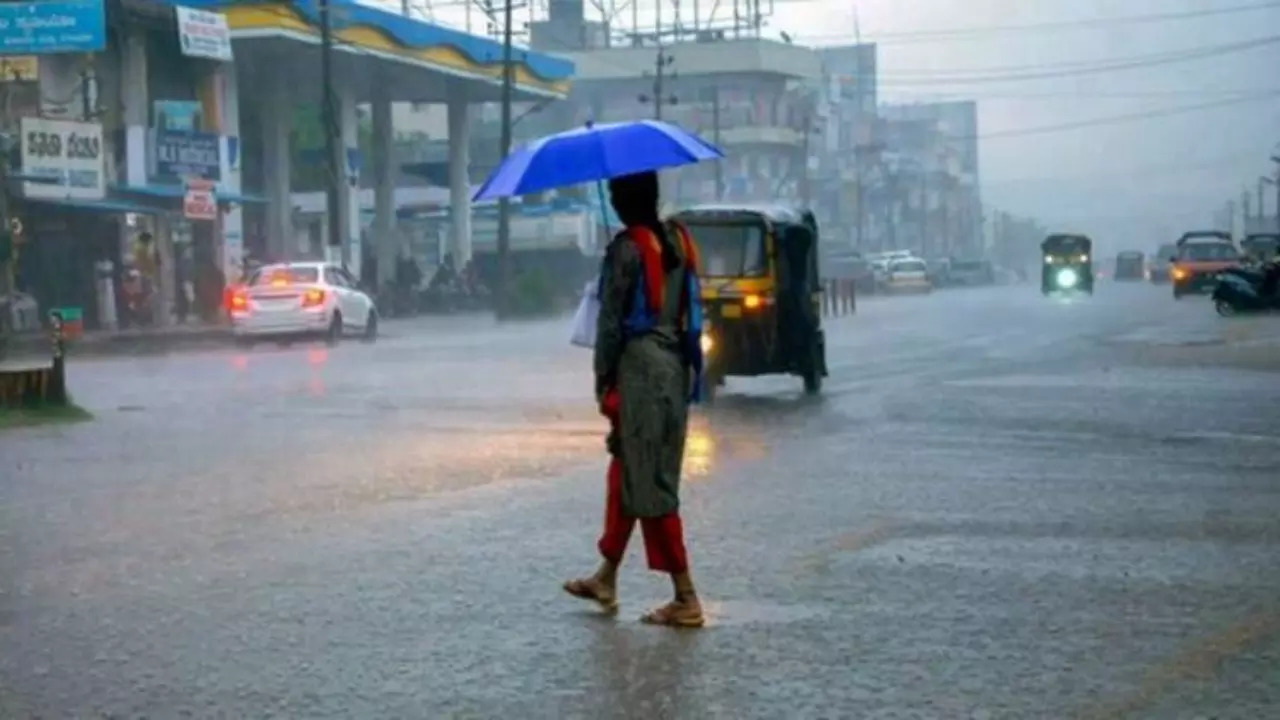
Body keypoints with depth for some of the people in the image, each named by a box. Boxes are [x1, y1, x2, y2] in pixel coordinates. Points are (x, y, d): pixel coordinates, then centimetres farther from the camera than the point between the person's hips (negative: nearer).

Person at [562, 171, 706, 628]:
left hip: (639, 366, -8)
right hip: (676, 366, 8)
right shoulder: (678, 241, 10)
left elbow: (611, 321, -12)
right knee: (626, 473, 18)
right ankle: (606, 580, 28)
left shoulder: (626, 248, -13)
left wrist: (603, 380, -5)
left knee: (649, 485, -4)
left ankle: (686, 599, -4)